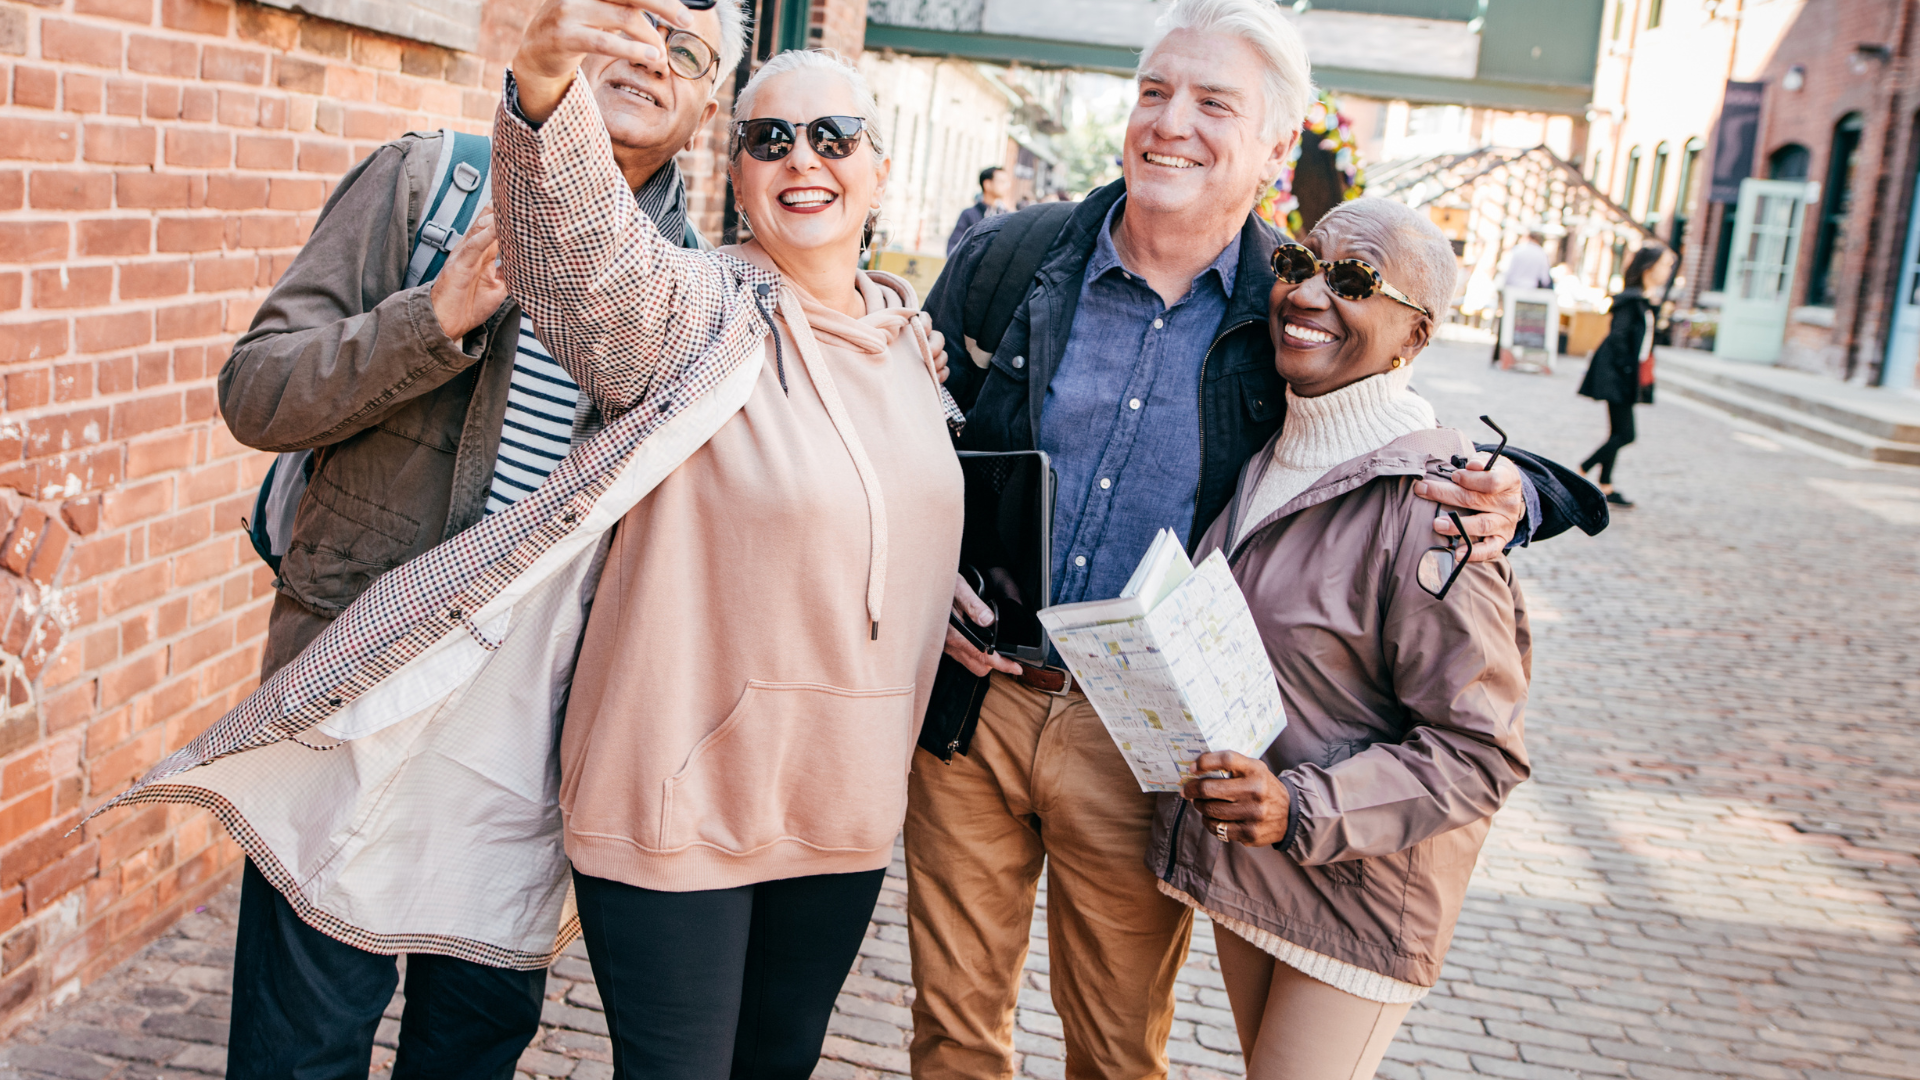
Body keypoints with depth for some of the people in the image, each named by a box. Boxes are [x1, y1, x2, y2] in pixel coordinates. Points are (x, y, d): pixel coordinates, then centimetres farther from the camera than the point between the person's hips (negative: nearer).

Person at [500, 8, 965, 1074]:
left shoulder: (910, 332, 7)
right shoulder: (693, 313, -13)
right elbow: (579, 242, -36)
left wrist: (942, 609, 9)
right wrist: (544, 87, -53)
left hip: (846, 806, 6)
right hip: (678, 803, -5)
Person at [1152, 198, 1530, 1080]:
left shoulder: (1429, 505, -22)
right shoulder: (1263, 460, 3)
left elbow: (1481, 751, -20)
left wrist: (1302, 811, -28)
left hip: (1360, 895, -7)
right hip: (1235, 865, 7)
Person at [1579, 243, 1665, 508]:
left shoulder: (1643, 301, 12)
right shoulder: (1631, 301, -16)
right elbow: (1617, 337, -20)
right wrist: (1627, 370, -18)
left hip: (1623, 378, 10)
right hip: (1616, 377, -10)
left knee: (1618, 433, 11)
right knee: (1625, 433, -9)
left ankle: (1604, 486, 17)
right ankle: (1580, 473, -1)